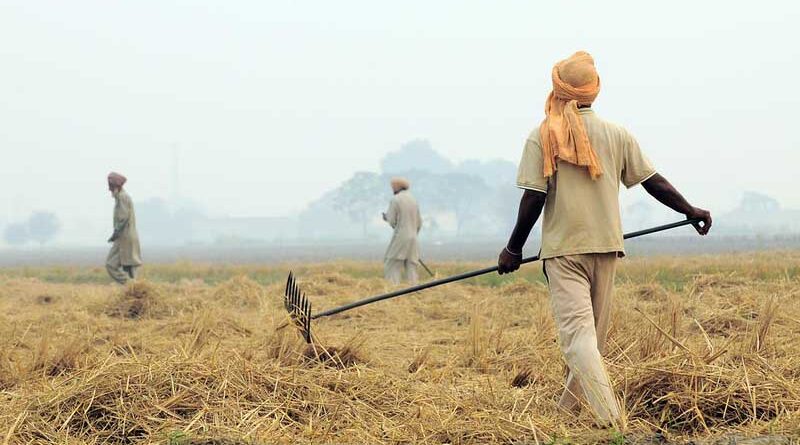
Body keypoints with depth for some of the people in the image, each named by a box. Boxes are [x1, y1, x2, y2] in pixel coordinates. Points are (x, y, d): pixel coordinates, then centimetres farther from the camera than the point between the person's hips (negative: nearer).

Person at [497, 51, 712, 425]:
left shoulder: (542, 137, -5)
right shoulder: (616, 135, 4)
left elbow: (533, 199, -9)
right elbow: (653, 181, 8)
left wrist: (514, 248, 0)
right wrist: (691, 211, 22)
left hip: (563, 247, -4)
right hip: (605, 245, 4)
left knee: (576, 331, -10)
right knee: (593, 333, 16)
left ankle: (609, 417, -26)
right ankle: (568, 408, 27)